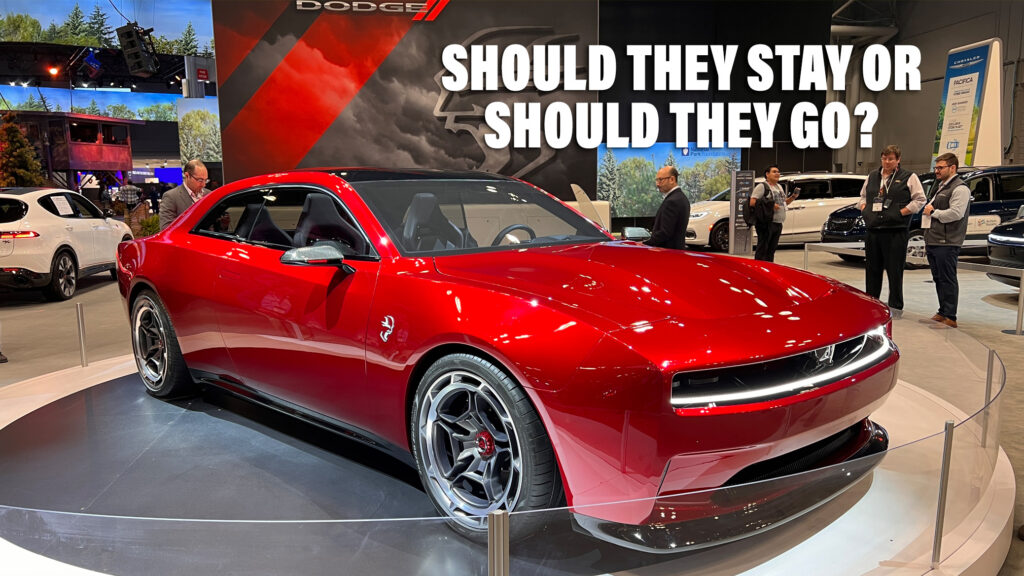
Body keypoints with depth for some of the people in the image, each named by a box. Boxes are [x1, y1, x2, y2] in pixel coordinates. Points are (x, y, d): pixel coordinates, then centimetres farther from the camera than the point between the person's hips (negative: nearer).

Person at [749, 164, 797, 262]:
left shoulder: (779, 187, 20)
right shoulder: (762, 186, -6)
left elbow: (784, 202, 29)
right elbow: (752, 202, -16)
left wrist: (793, 197, 10)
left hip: (778, 223, 8)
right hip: (766, 223, -8)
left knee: (771, 250, 12)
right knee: (762, 250, -8)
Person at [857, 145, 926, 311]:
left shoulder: (908, 177, 1)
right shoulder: (872, 177, 16)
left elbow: (920, 199, -1)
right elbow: (863, 196, 28)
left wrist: (901, 212, -10)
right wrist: (864, 209, 9)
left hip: (896, 231, -5)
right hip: (873, 230, 5)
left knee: (895, 270, -2)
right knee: (872, 269, 10)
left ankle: (895, 306, 6)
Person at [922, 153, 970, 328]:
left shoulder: (960, 189, -9)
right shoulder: (940, 187, 22)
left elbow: (956, 213, -23)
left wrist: (933, 212, -10)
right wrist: (927, 242, 21)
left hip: (947, 243, -9)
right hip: (933, 242, 9)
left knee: (947, 280, -7)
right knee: (938, 279, 13)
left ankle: (950, 317, -3)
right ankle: (942, 313, 22)